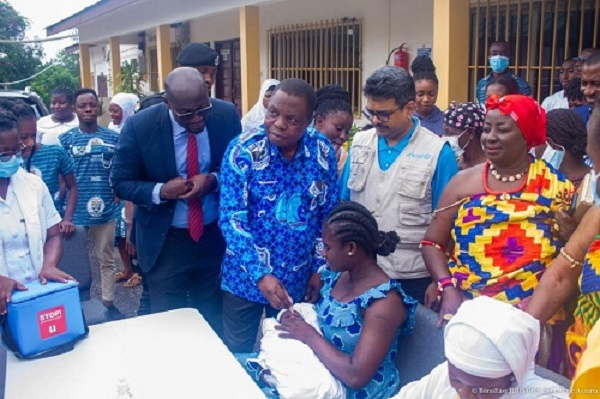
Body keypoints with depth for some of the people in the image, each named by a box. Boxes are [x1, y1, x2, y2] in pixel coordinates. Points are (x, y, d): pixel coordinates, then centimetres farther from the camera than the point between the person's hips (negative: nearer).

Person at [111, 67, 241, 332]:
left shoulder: (227, 115, -10)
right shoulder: (139, 127, -16)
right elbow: (120, 183, -6)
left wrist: (215, 179, -19)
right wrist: (160, 191, -24)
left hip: (216, 236, 2)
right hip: (165, 242, -2)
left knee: (215, 324, 16)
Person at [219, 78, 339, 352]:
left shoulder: (323, 151, -6)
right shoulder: (243, 150, -15)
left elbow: (328, 215, 3)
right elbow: (231, 218, -17)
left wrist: (319, 269, 1)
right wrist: (261, 275, -25)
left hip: (298, 280, 2)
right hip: (247, 277, -2)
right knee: (238, 356, 15)